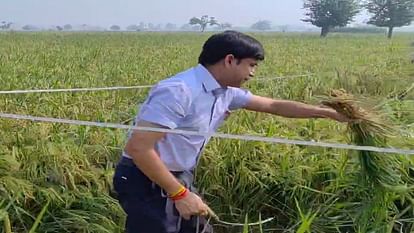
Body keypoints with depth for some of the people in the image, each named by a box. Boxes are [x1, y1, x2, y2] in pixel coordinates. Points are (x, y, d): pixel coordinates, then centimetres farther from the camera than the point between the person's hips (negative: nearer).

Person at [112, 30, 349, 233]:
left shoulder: (226, 92, 2)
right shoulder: (179, 91, -25)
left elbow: (274, 105, 12)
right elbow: (138, 148, -27)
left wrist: (331, 113, 13)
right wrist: (180, 194, -24)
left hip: (179, 179, 8)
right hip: (147, 182, -8)